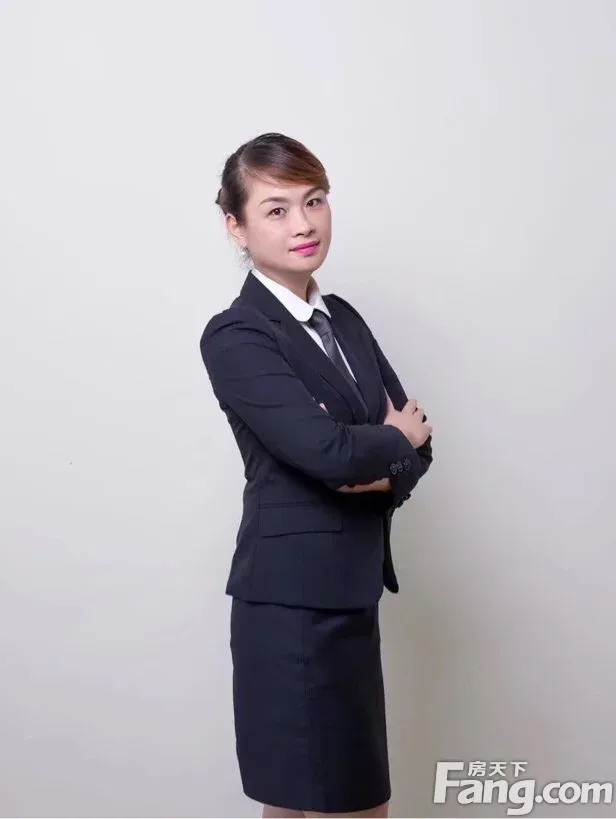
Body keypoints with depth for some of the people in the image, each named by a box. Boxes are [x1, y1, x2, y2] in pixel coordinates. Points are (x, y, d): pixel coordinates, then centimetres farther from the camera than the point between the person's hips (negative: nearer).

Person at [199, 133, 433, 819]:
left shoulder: (344, 319, 11)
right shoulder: (235, 337, -13)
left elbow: (413, 435, 8)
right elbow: (329, 451, -24)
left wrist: (387, 473, -13)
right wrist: (396, 442, -5)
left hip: (350, 588, 7)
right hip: (293, 597, -7)